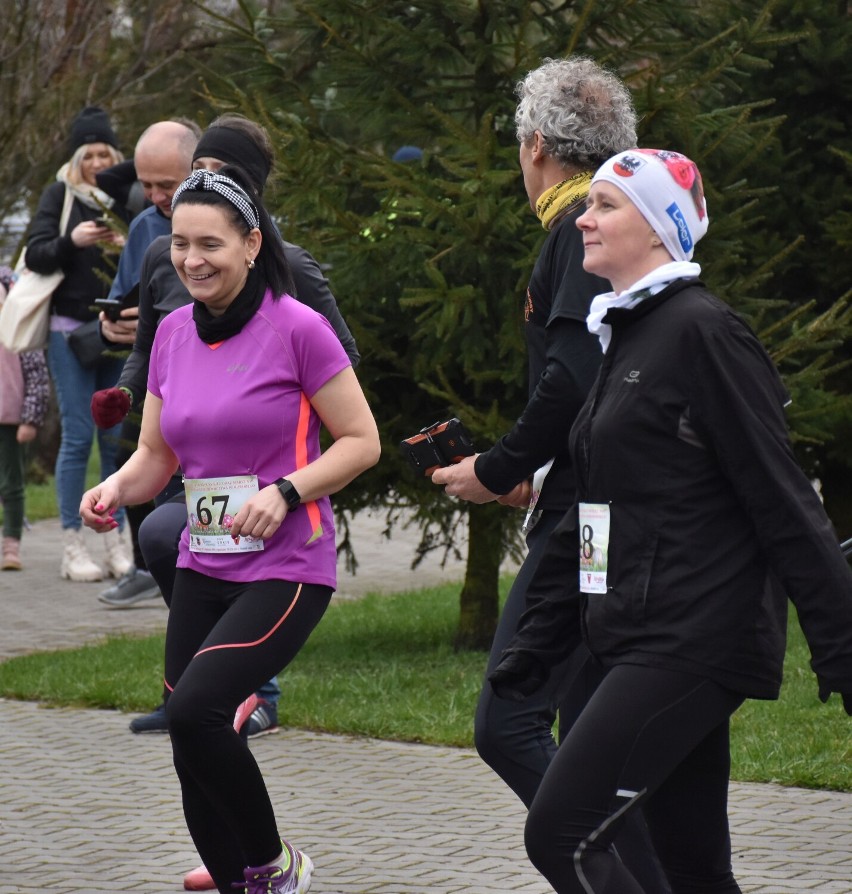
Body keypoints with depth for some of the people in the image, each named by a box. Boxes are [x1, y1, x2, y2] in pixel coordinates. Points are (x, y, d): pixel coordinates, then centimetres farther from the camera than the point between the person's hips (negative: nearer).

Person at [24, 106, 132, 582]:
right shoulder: (59, 195, 3)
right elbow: (36, 255, -3)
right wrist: (71, 241, -21)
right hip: (71, 330, -3)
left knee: (118, 437, 2)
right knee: (79, 436, -5)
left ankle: (117, 542, 7)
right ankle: (73, 546, -2)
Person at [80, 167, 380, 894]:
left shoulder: (297, 328, -11)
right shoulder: (173, 334, 7)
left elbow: (362, 442, -7)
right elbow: (155, 457, 14)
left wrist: (285, 491, -21)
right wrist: (116, 489, -8)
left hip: (287, 567, -6)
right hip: (202, 567, 6)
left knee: (195, 710, -23)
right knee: (194, 757, 2)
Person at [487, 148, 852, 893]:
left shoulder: (701, 330, -10)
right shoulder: (625, 337, 18)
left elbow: (784, 502, -14)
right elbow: (593, 513, 23)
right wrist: (538, 640, 21)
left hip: (693, 642, -9)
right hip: (642, 642, 9)